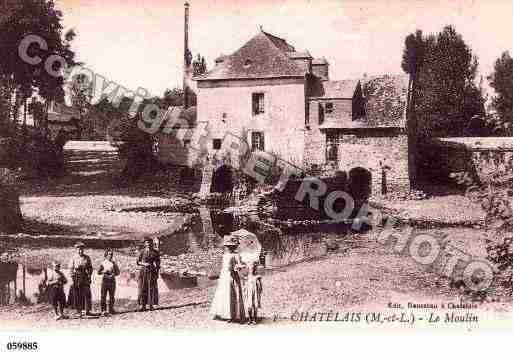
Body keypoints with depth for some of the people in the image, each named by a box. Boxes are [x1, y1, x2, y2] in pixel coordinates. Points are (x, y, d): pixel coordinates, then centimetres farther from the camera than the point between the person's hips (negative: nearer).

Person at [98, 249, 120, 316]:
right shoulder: (103, 263, 8)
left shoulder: (114, 263, 8)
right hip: (105, 280, -1)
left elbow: (118, 272, 7)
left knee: (112, 296, 5)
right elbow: (99, 272, 4)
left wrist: (113, 274, -11)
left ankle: (111, 309, 14)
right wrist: (104, 271, -13)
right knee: (103, 296, -5)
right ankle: (103, 310, -3)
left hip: (112, 280, 1)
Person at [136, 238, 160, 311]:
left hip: (152, 272, 0)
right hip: (143, 272, 0)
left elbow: (158, 264, 7)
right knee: (142, 288, -3)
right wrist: (144, 264, -12)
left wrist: (157, 273, 1)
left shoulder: (155, 252, 6)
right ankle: (142, 305, 0)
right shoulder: (142, 252, 7)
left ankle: (151, 305, 5)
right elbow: (138, 262, 6)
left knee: (152, 288, -1)